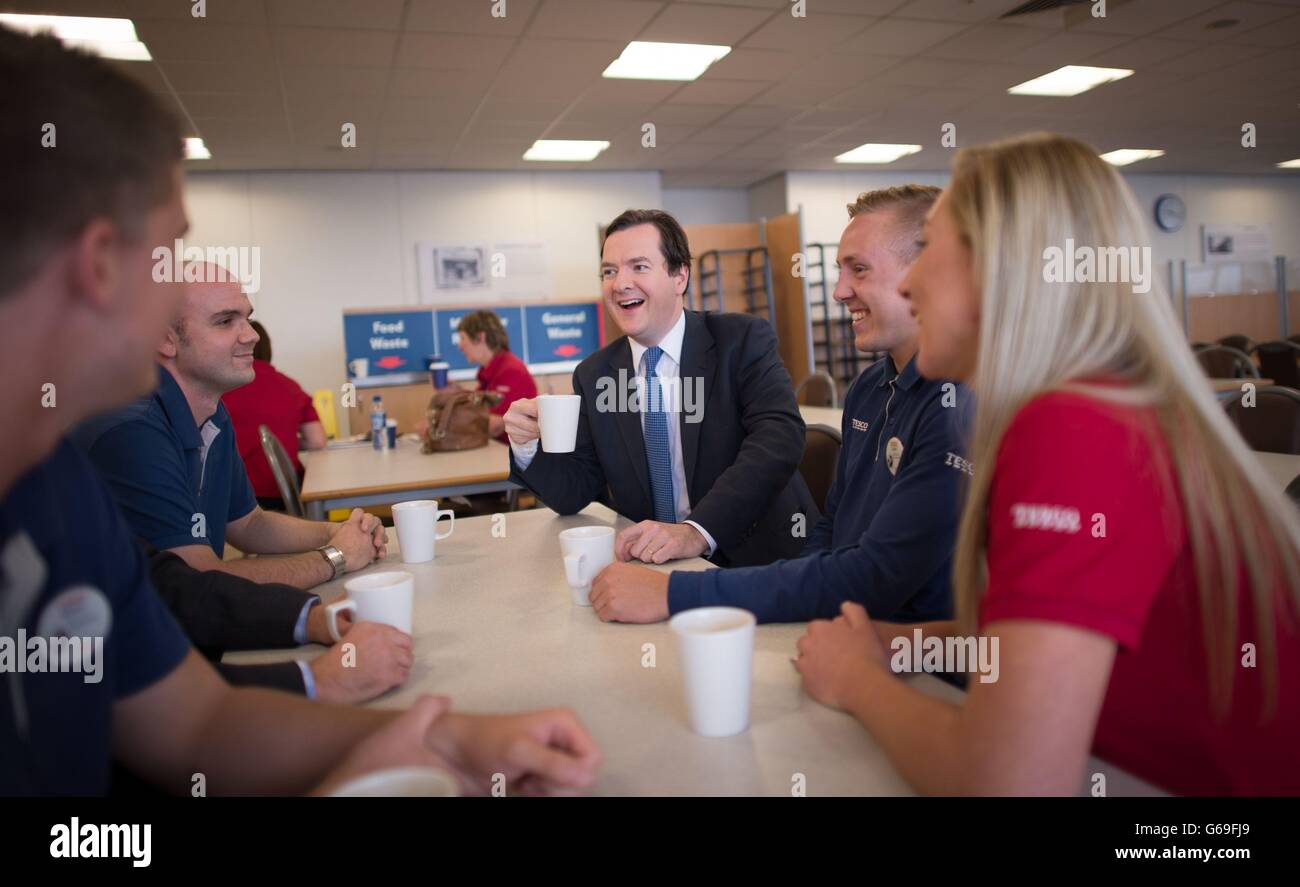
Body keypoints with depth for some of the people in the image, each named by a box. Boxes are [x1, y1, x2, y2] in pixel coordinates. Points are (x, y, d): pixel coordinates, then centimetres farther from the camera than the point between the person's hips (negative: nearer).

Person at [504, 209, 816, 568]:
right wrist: (527, 445, -14)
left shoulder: (744, 339, -5)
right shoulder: (593, 376, 6)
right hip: (649, 566, 4)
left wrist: (698, 531, -32)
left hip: (759, 558, -3)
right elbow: (572, 494, 6)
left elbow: (779, 435, -20)